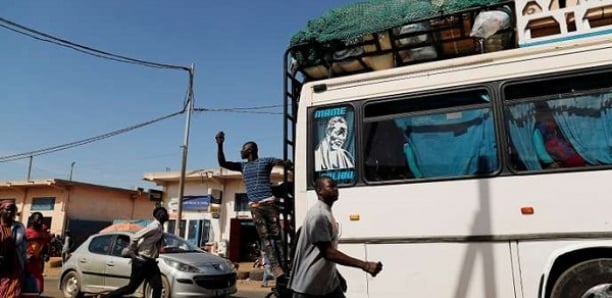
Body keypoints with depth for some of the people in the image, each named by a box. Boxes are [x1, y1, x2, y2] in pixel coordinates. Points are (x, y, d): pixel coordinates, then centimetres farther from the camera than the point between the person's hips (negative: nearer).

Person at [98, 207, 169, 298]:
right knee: (131, 287, 2)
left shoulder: (160, 227, 8)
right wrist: (131, 253, -11)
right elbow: (134, 237, -22)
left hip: (150, 262, 8)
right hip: (142, 262, -8)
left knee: (158, 287, 1)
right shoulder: (155, 226, -19)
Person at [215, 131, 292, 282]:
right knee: (265, 238, -5)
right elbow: (222, 163, 14)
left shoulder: (266, 161, 7)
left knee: (276, 235, -4)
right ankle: (277, 270, -11)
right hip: (254, 206, 4)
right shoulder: (242, 166, 19)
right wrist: (220, 145, 4)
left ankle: (282, 267, -6)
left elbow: (284, 163, 0)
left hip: (269, 203, -4)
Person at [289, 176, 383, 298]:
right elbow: (328, 252, -25)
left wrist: (337, 275, 23)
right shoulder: (318, 214, -20)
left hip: (329, 282, 10)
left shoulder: (326, 212, 11)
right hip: (309, 286, -10)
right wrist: (365, 265, -28)